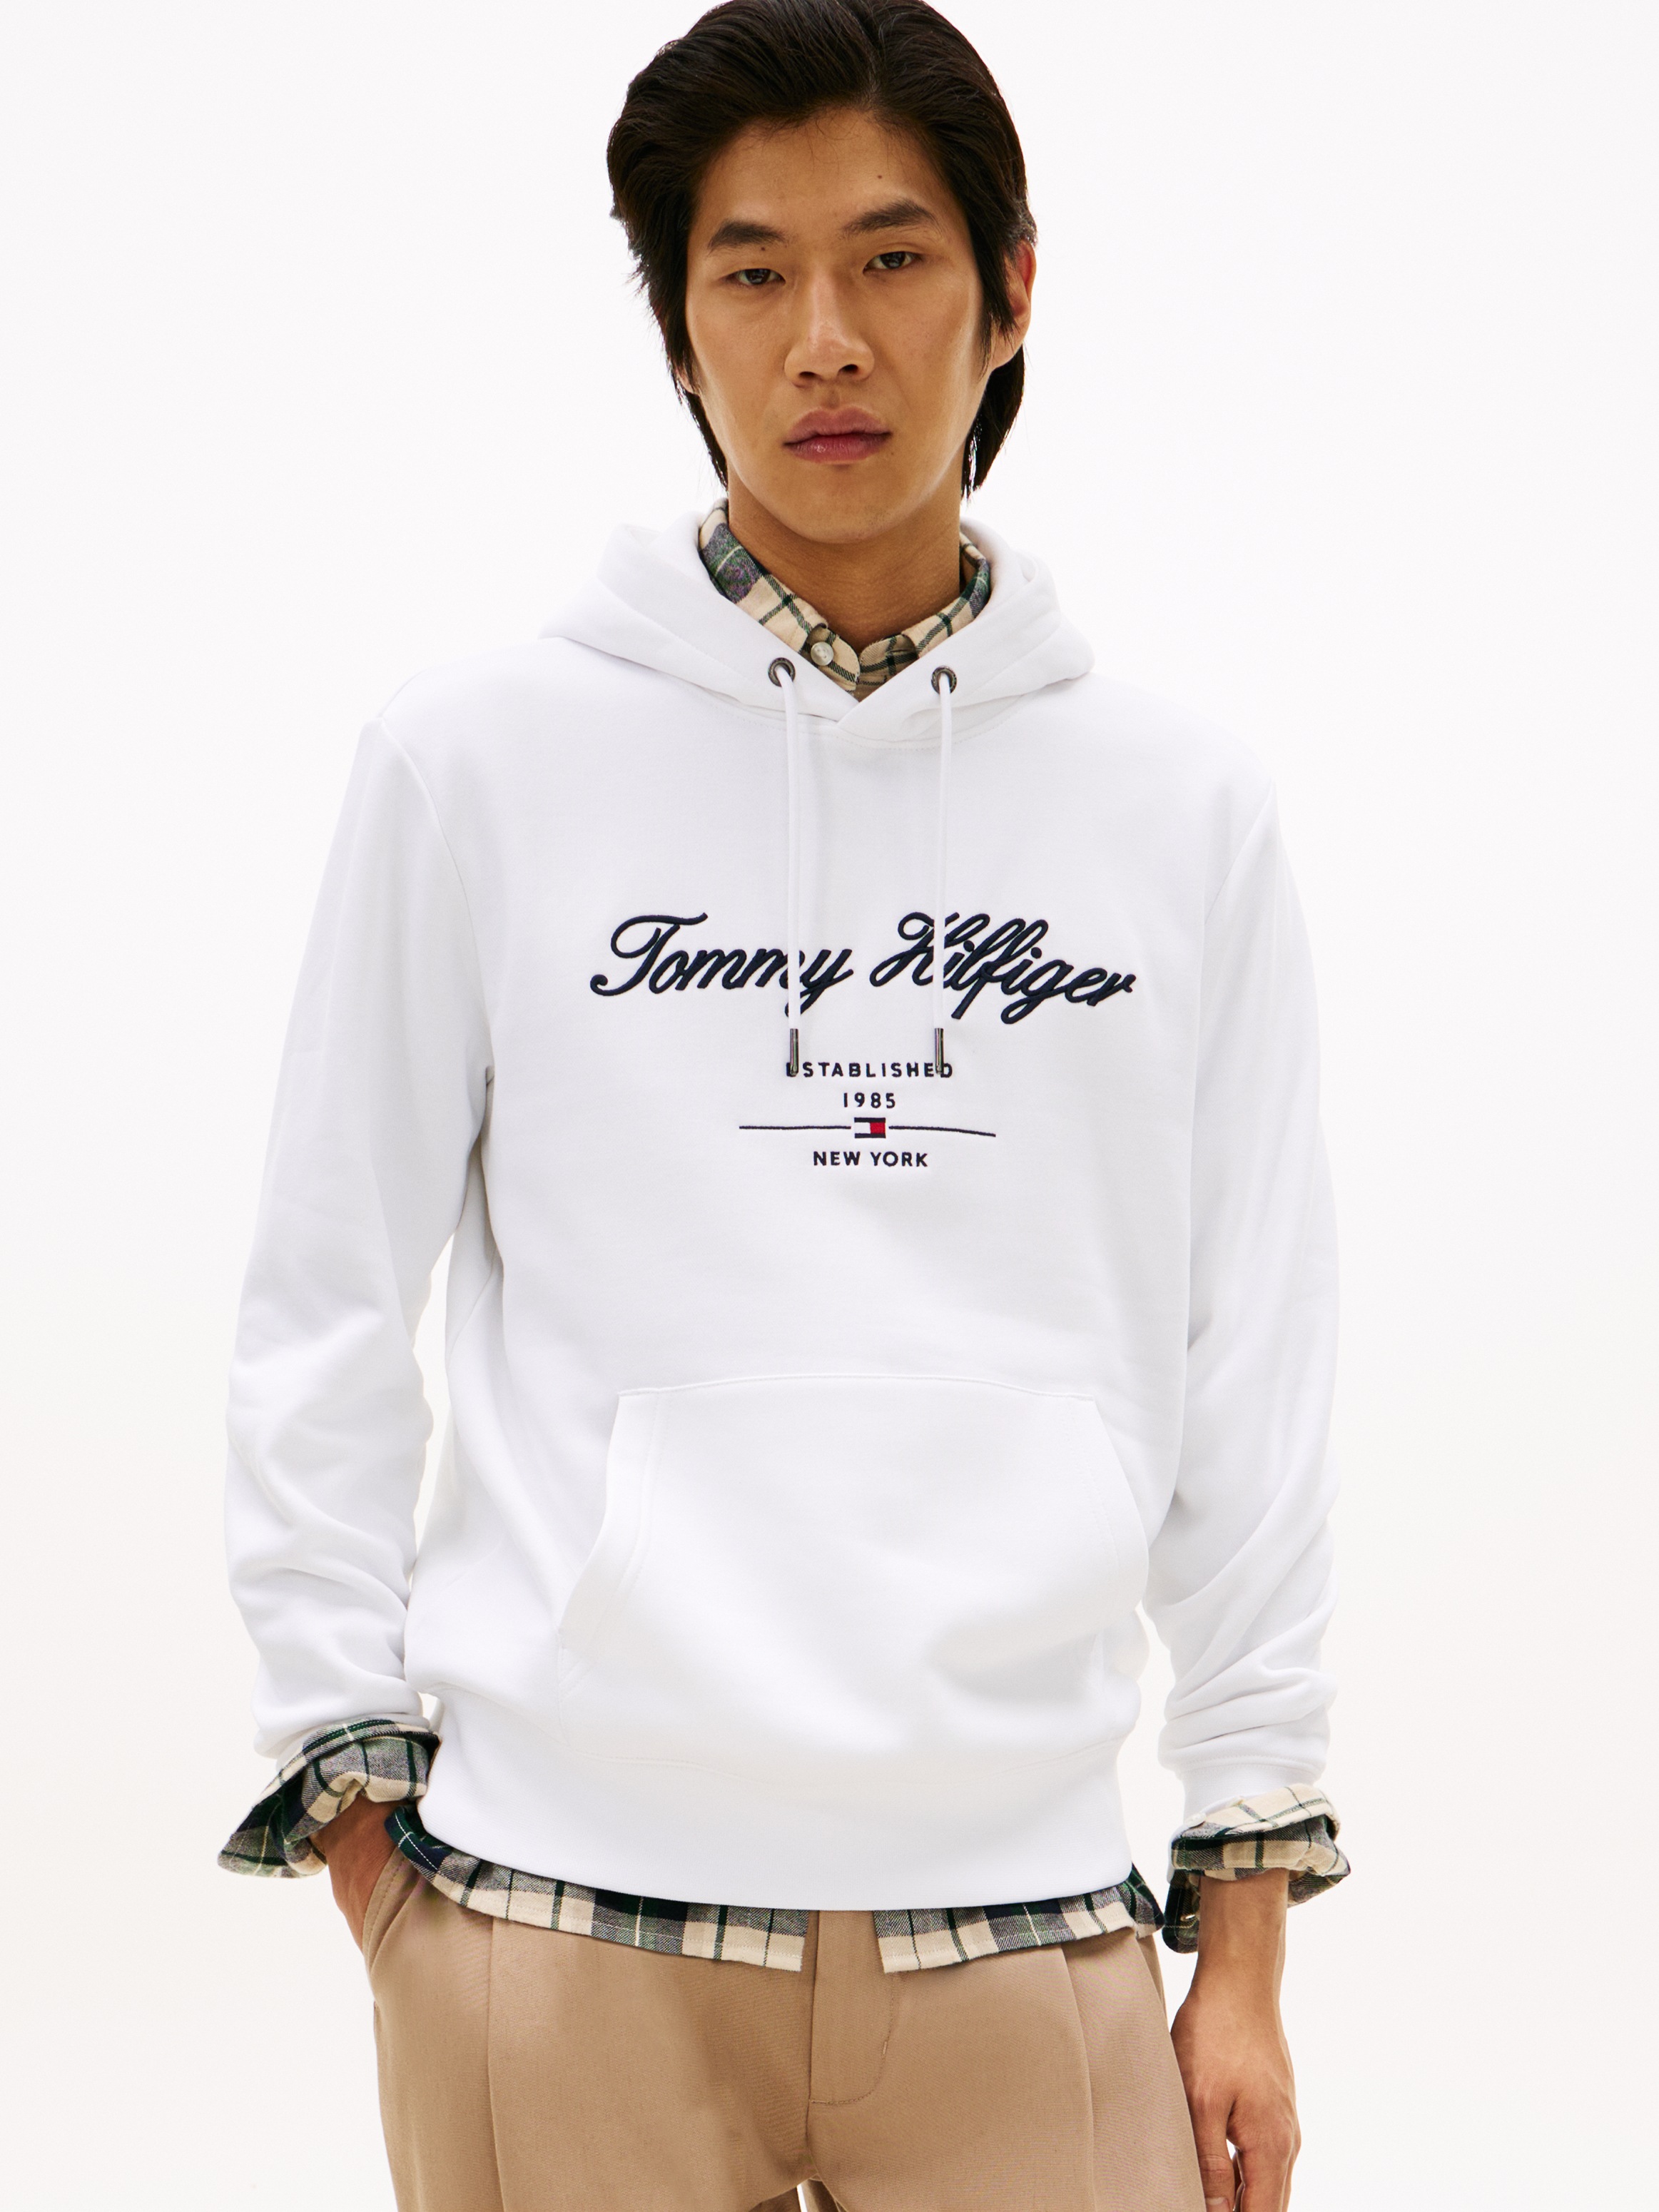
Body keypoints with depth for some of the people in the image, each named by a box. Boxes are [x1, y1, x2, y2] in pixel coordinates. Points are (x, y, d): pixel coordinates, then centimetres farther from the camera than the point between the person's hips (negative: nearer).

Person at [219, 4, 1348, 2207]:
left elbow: (1249, 1383, 8)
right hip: (563, 1936, -1)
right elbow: (322, 1313, 5)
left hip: (1021, 1918, 1)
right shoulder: (479, 758, 2)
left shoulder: (1184, 812, 7)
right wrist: (362, 1805, 1)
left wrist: (1247, 1944, 7)